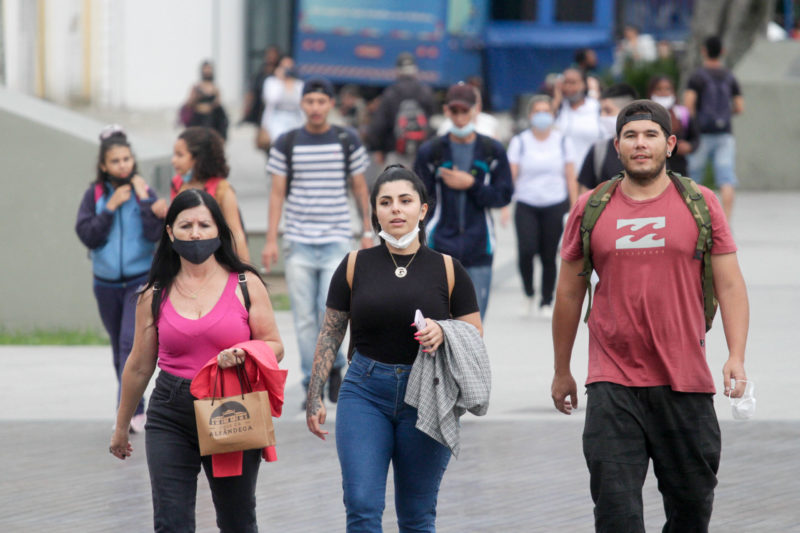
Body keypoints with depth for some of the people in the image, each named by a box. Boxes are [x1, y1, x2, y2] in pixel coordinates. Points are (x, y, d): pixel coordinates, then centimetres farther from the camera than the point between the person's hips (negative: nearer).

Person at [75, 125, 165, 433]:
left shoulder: (144, 193, -4)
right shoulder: (94, 195, 0)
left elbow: (154, 234, -15)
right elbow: (87, 235, -9)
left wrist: (144, 199, -17)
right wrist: (111, 207, -15)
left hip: (140, 282, -3)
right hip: (107, 283, 3)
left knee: (131, 342, -18)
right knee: (119, 349, 14)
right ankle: (135, 410, 28)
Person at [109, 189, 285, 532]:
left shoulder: (246, 285, 1)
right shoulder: (156, 294, 4)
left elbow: (274, 346, 3)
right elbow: (139, 366, 13)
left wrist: (242, 355, -19)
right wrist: (121, 426, 20)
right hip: (172, 417, 0)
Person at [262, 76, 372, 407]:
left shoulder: (348, 142, 4)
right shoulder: (286, 144, 3)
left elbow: (360, 188, 10)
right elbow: (277, 193, 4)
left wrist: (367, 232, 8)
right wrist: (271, 240, -2)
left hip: (337, 242, -1)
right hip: (298, 243, 1)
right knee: (304, 318, 0)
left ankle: (334, 366, 13)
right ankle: (313, 384, 9)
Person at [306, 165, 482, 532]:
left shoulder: (447, 270, 3)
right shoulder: (355, 267, 4)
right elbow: (330, 335, 8)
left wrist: (443, 332, -16)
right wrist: (314, 398, 3)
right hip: (365, 393, 0)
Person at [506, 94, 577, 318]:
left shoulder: (563, 142, 5)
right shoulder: (519, 142, 2)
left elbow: (570, 178, 7)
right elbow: (511, 176, -1)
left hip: (555, 206, 1)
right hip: (526, 205, -1)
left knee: (549, 255, 0)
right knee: (526, 250, -18)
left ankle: (546, 303, 14)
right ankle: (528, 293, 6)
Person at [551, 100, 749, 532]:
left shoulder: (700, 204, 3)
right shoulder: (590, 209, 5)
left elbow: (730, 285, 2)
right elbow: (569, 293, 14)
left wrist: (736, 357, -11)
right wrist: (562, 372, 17)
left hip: (686, 383, 0)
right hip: (612, 383, 0)